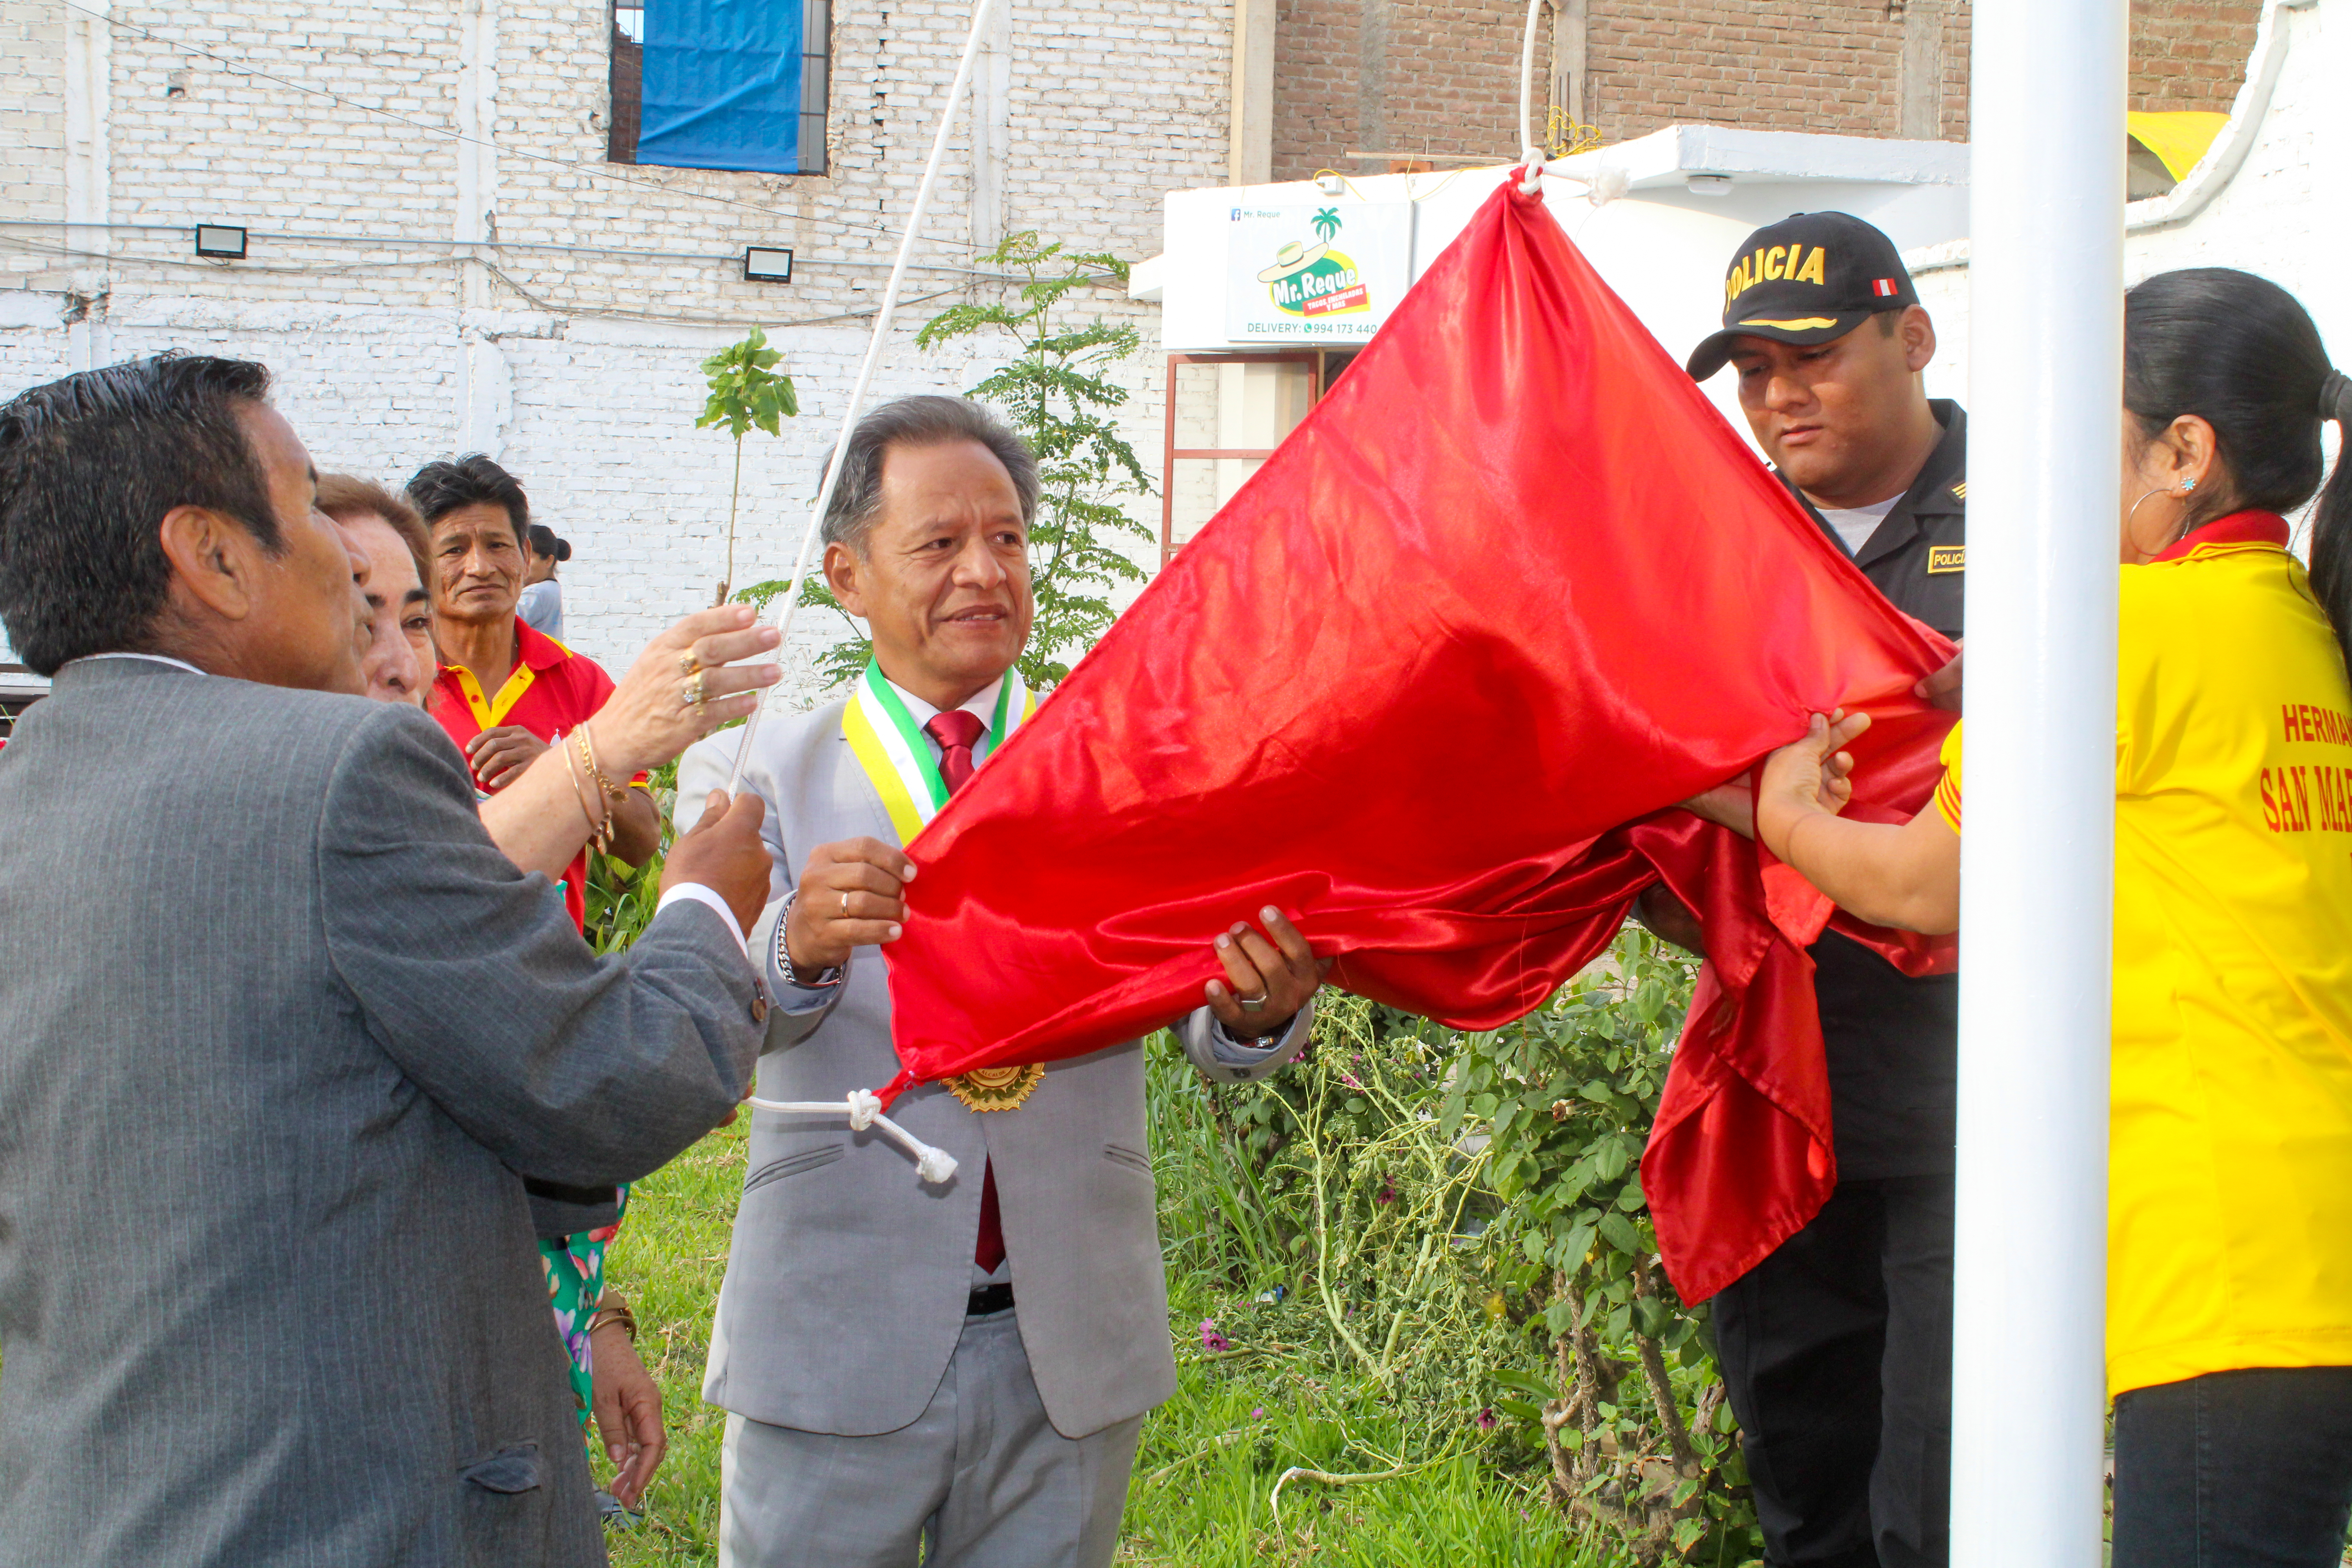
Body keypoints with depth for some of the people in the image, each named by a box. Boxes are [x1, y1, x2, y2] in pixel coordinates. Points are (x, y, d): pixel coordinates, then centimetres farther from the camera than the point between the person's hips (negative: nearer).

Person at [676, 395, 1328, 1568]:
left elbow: (1215, 1031, -8)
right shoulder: (760, 773, 0)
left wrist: (1261, 1007, -32)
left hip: (1072, 1350, 2)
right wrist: (797, 946, -39)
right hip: (839, 1348, -1)